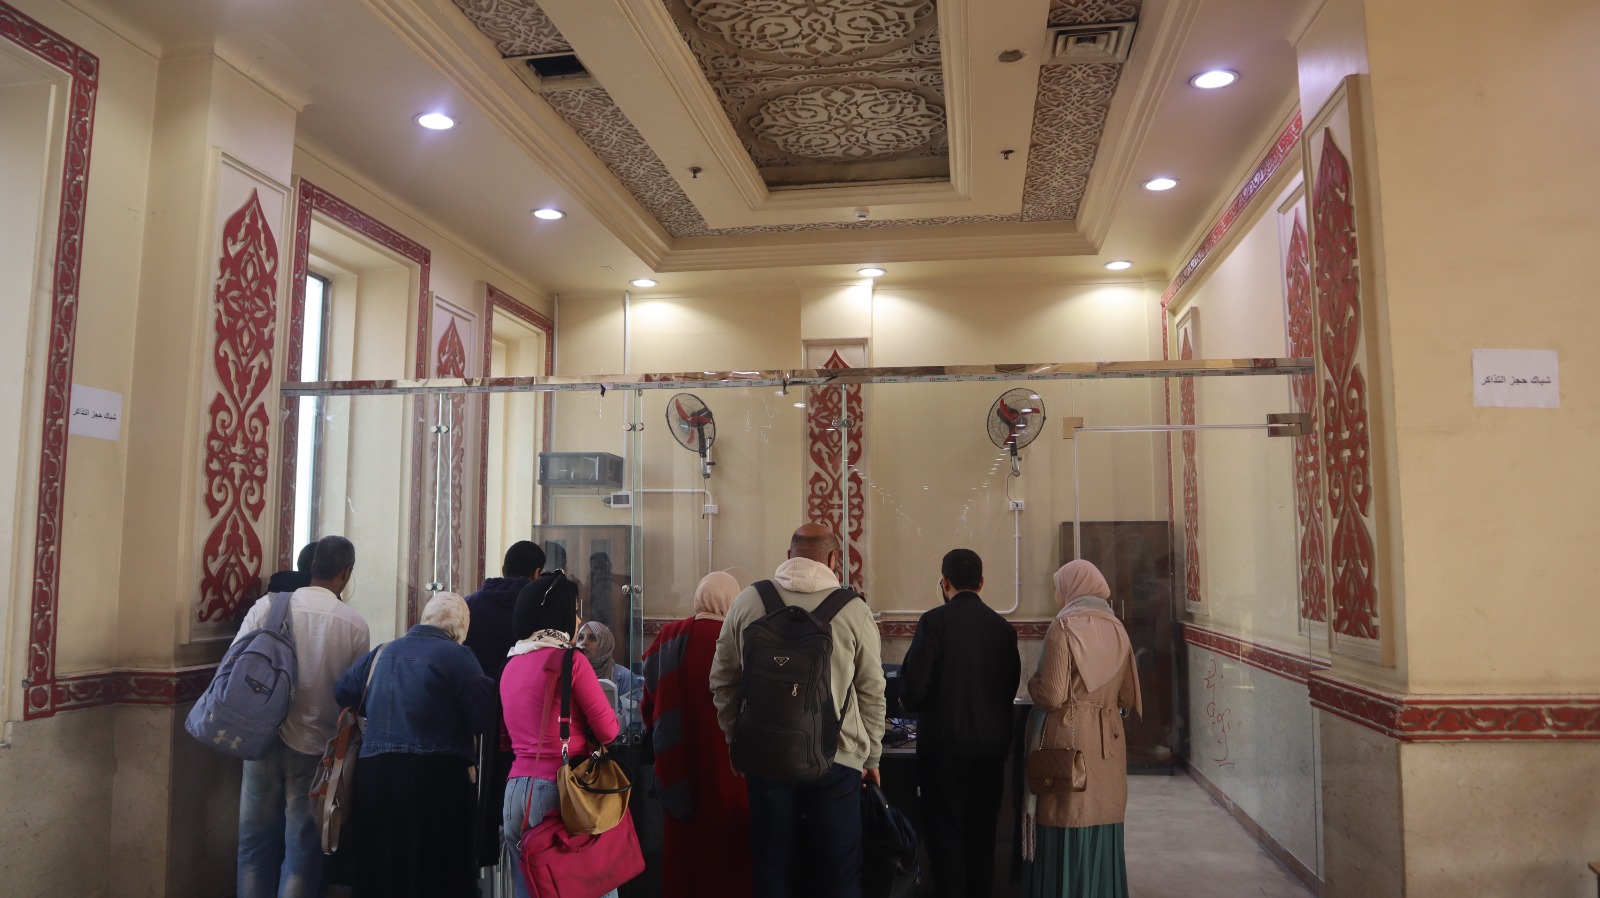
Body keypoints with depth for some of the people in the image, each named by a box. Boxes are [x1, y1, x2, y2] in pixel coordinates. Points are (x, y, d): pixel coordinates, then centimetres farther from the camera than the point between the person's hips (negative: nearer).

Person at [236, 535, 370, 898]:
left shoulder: (266, 608, -6)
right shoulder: (354, 625, -9)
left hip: (263, 741, 2)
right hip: (315, 747, -2)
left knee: (256, 844, 15)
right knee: (302, 852, 10)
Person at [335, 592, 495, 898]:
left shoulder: (382, 652, 11)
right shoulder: (456, 655, -9)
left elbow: (344, 692, 21)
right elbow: (483, 717, -14)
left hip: (374, 773, 6)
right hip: (435, 775, -6)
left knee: (382, 872, 16)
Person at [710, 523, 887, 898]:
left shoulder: (748, 601, -1)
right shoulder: (854, 611, -5)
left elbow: (722, 681, 6)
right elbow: (872, 693, 0)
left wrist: (735, 740, 18)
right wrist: (870, 757, 12)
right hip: (836, 759, -2)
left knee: (772, 867, 14)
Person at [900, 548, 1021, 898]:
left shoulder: (934, 621, -12)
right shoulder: (1003, 626, 0)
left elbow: (913, 684, -15)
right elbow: (1011, 685, 3)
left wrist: (917, 706, 7)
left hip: (945, 741, -4)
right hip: (992, 741, 4)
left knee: (946, 830, 6)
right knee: (982, 830, 16)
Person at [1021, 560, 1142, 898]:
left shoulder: (1064, 626, -12)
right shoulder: (1116, 628, 6)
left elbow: (1052, 696, -16)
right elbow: (1130, 696, 9)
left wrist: (1033, 682, 4)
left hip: (1070, 740, -6)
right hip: (1108, 741, 6)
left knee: (1066, 826, 2)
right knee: (1101, 824, 13)